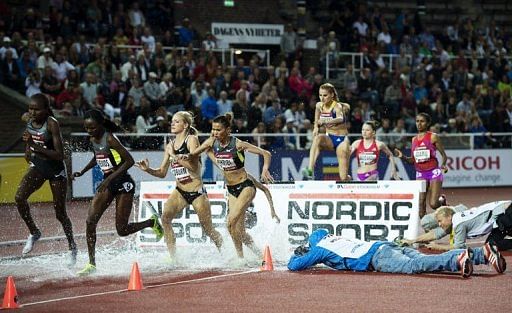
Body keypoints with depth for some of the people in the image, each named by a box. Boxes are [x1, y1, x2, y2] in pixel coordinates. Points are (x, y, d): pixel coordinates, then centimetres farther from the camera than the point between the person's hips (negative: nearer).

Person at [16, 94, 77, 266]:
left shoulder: (52, 124, -24)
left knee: (60, 213, 5)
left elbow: (60, 155, -28)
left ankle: (72, 247, 27)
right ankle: (34, 232, 2)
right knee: (19, 197, -20)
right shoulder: (27, 118, -7)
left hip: (56, 169, -5)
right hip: (37, 166, 5)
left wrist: (36, 147, -34)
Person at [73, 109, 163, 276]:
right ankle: (91, 264, -4)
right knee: (90, 221, -9)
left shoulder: (110, 139, -20)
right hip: (107, 184, 7)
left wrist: (110, 178, -27)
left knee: (122, 230, -4)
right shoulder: (92, 140, 4)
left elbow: (129, 161, -24)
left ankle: (152, 222, 24)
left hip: (123, 183, -7)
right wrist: (82, 172, 13)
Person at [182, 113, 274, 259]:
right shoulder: (212, 142, -2)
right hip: (231, 189, 6)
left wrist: (265, 170, -33)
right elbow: (194, 153, 13)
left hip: (246, 187, -6)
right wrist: (187, 156, -9)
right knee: (239, 230, 3)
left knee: (231, 221, -22)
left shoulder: (238, 144, -17)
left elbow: (266, 154, -16)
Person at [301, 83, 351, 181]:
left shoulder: (337, 106, -18)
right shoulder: (319, 106, -1)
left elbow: (341, 119, -41)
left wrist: (326, 121, -59)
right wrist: (316, 127, -8)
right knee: (317, 138, -34)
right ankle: (310, 170, -44)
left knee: (344, 178, -11)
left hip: (341, 139, -4)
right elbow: (317, 122, 16)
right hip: (329, 139, 4)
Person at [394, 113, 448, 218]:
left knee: (433, 204, -10)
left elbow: (443, 155, 0)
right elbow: (413, 160, 15)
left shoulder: (433, 137, -3)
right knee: (420, 204, -5)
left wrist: (443, 165, -19)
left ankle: (442, 200, 23)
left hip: (434, 172, -4)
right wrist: (402, 157, -2)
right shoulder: (414, 139, 11)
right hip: (420, 174, 5)